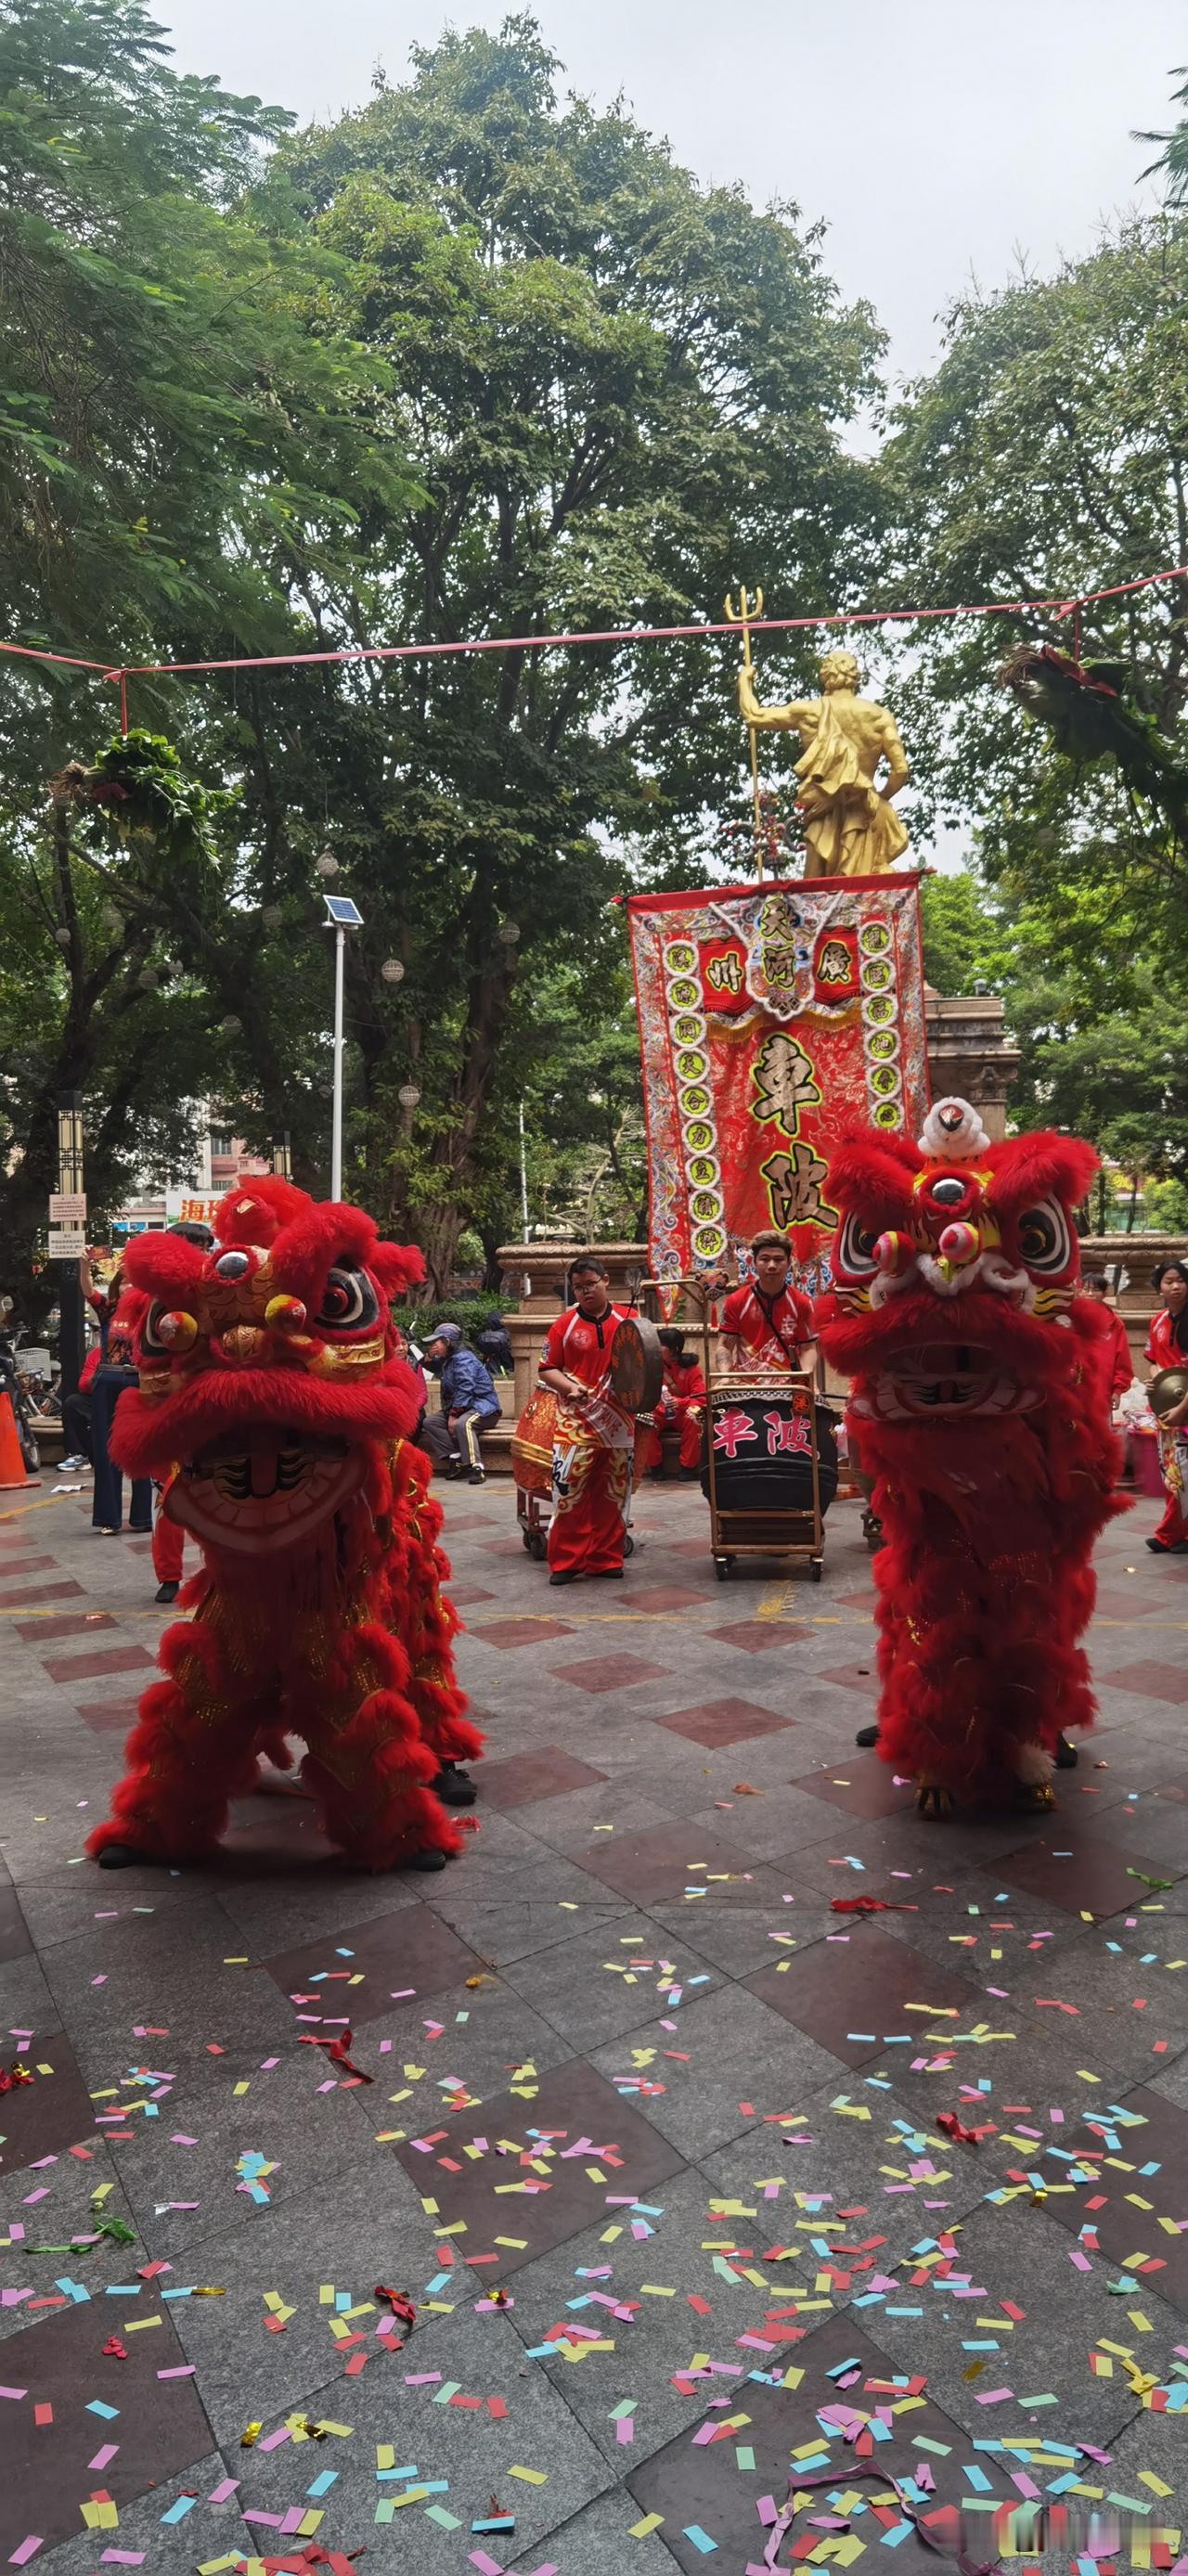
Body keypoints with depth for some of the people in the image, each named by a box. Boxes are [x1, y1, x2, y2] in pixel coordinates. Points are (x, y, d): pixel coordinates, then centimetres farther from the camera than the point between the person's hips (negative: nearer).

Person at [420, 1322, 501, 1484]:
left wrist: (453, 1415, -24)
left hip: (482, 1406, -10)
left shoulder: (463, 1359, -16)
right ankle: (455, 1458, -15)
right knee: (429, 1422, -6)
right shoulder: (446, 1360, 15)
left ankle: (476, 1467, -40)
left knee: (461, 1424, -38)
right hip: (459, 1407, 10)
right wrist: (429, 1358, 8)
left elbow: (464, 1390, -24)